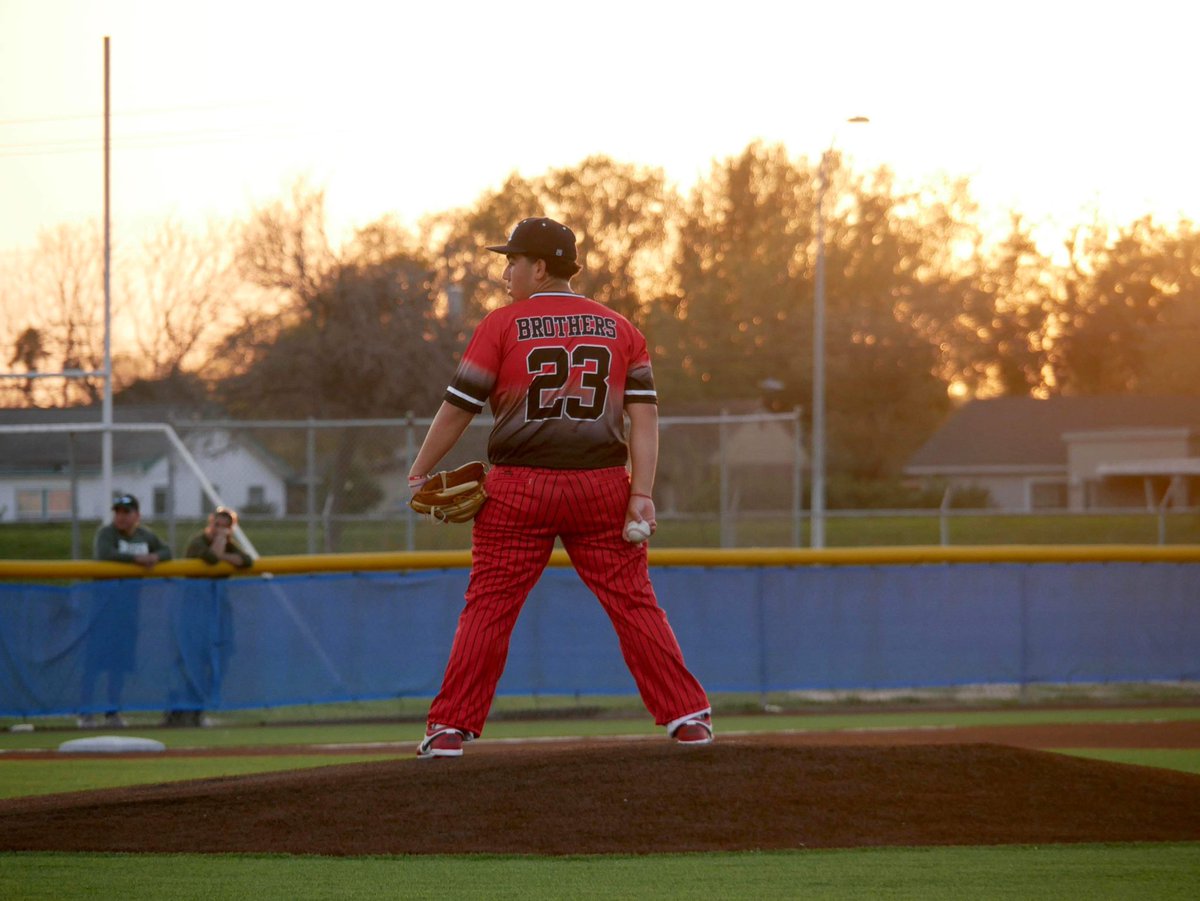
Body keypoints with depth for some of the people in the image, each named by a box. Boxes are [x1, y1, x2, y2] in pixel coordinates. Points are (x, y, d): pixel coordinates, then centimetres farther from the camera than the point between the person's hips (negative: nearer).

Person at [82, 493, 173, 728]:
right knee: (95, 654, -7)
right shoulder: (106, 533, -9)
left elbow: (166, 551, 11)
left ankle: (113, 711, 16)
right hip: (104, 598, -6)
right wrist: (135, 558, -30)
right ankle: (86, 711, -4)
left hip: (129, 601, 6)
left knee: (121, 656, 9)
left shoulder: (145, 535, 9)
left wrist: (155, 557, -12)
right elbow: (104, 554, -27)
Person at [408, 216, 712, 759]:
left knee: (488, 607, 1)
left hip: (520, 491, -2)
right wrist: (642, 494, -2)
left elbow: (457, 408, -1)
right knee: (633, 602, 5)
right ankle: (687, 716, 1)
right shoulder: (620, 329, 10)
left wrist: (419, 475, 9)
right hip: (602, 487, 2)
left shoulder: (502, 326, 0)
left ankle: (450, 729, 0)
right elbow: (644, 415, 2)